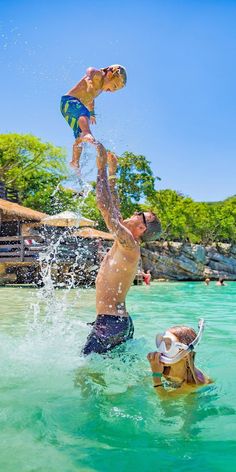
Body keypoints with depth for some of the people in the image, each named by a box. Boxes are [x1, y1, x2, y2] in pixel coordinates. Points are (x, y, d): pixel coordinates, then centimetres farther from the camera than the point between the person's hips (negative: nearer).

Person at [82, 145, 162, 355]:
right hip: (122, 322, 10)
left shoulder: (129, 243, -14)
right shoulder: (125, 242, 12)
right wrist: (112, 173, 22)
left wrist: (101, 168, -14)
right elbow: (114, 208, 20)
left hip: (110, 323, -10)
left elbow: (105, 207, -21)